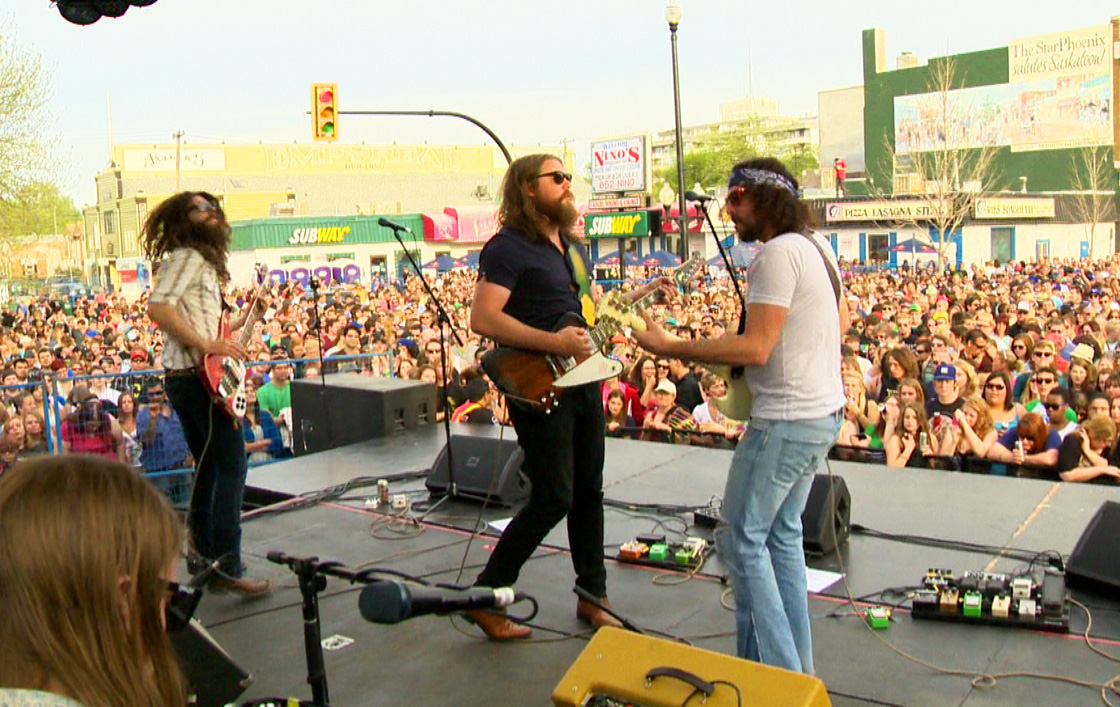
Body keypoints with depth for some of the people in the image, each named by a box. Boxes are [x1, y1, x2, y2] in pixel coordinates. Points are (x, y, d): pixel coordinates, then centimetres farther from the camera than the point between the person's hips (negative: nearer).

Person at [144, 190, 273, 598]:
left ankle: (203, 554, 28)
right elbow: (158, 307, -22)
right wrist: (207, 345, -24)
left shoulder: (205, 261, 21)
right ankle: (226, 567, -12)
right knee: (232, 467, -11)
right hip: (197, 377, -11)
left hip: (186, 380, 11)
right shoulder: (187, 257, -8)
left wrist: (238, 326, 23)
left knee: (209, 468, 18)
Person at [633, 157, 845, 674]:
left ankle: (777, 675, 5)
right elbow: (840, 320, 26)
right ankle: (796, 664, 27)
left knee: (742, 538, -1)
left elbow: (755, 348, -25)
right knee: (782, 534, 18)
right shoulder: (816, 247, 12)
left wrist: (671, 348, -21)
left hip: (787, 419, -10)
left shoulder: (779, 253, -19)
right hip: (824, 412, 10)